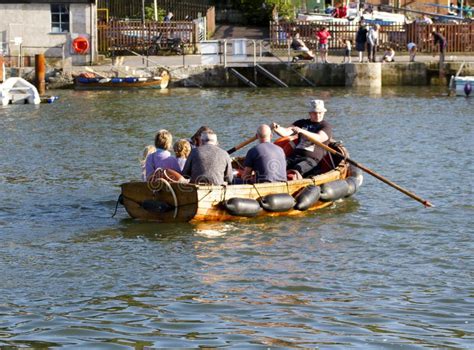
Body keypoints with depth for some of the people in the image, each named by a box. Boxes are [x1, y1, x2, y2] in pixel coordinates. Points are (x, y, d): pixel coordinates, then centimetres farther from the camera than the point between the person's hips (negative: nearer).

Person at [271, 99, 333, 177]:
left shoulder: (326, 126, 7)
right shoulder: (302, 123, 22)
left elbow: (319, 138, -15)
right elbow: (286, 132, 9)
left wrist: (302, 131, -30)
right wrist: (277, 129, -16)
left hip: (312, 159, -4)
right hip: (294, 156, 4)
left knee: (298, 168, -37)